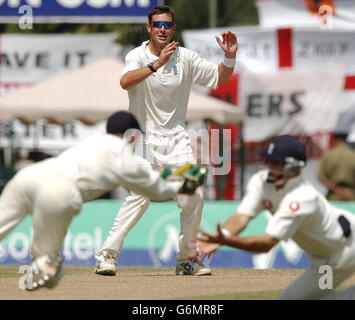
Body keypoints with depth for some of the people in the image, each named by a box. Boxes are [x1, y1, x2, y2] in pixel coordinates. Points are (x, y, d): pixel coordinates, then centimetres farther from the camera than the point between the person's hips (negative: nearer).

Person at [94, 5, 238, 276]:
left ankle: (186, 260, 9)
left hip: (176, 138, 4)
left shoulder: (185, 58, 5)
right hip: (145, 136, -4)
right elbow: (126, 81, -25)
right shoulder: (137, 56, -4)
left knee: (193, 196, -4)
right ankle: (108, 254, -17)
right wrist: (156, 64, -35)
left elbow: (220, 78, 8)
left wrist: (230, 57, -11)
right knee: (141, 195, -20)